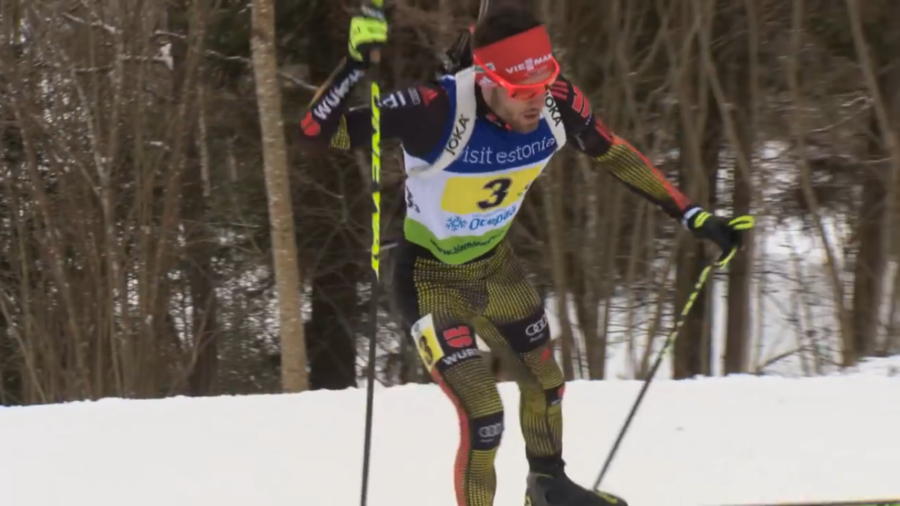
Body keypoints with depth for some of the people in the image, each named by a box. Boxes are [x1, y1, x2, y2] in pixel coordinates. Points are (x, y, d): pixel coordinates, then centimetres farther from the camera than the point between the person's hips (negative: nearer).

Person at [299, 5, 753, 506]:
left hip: (496, 265, 6)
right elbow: (317, 131, -37)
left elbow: (617, 155, -3)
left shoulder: (558, 103, -23)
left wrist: (695, 216, -3)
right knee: (484, 414, -16)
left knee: (546, 383, 23)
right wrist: (356, 64, -53)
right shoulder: (437, 111, -38)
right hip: (432, 277, -6)